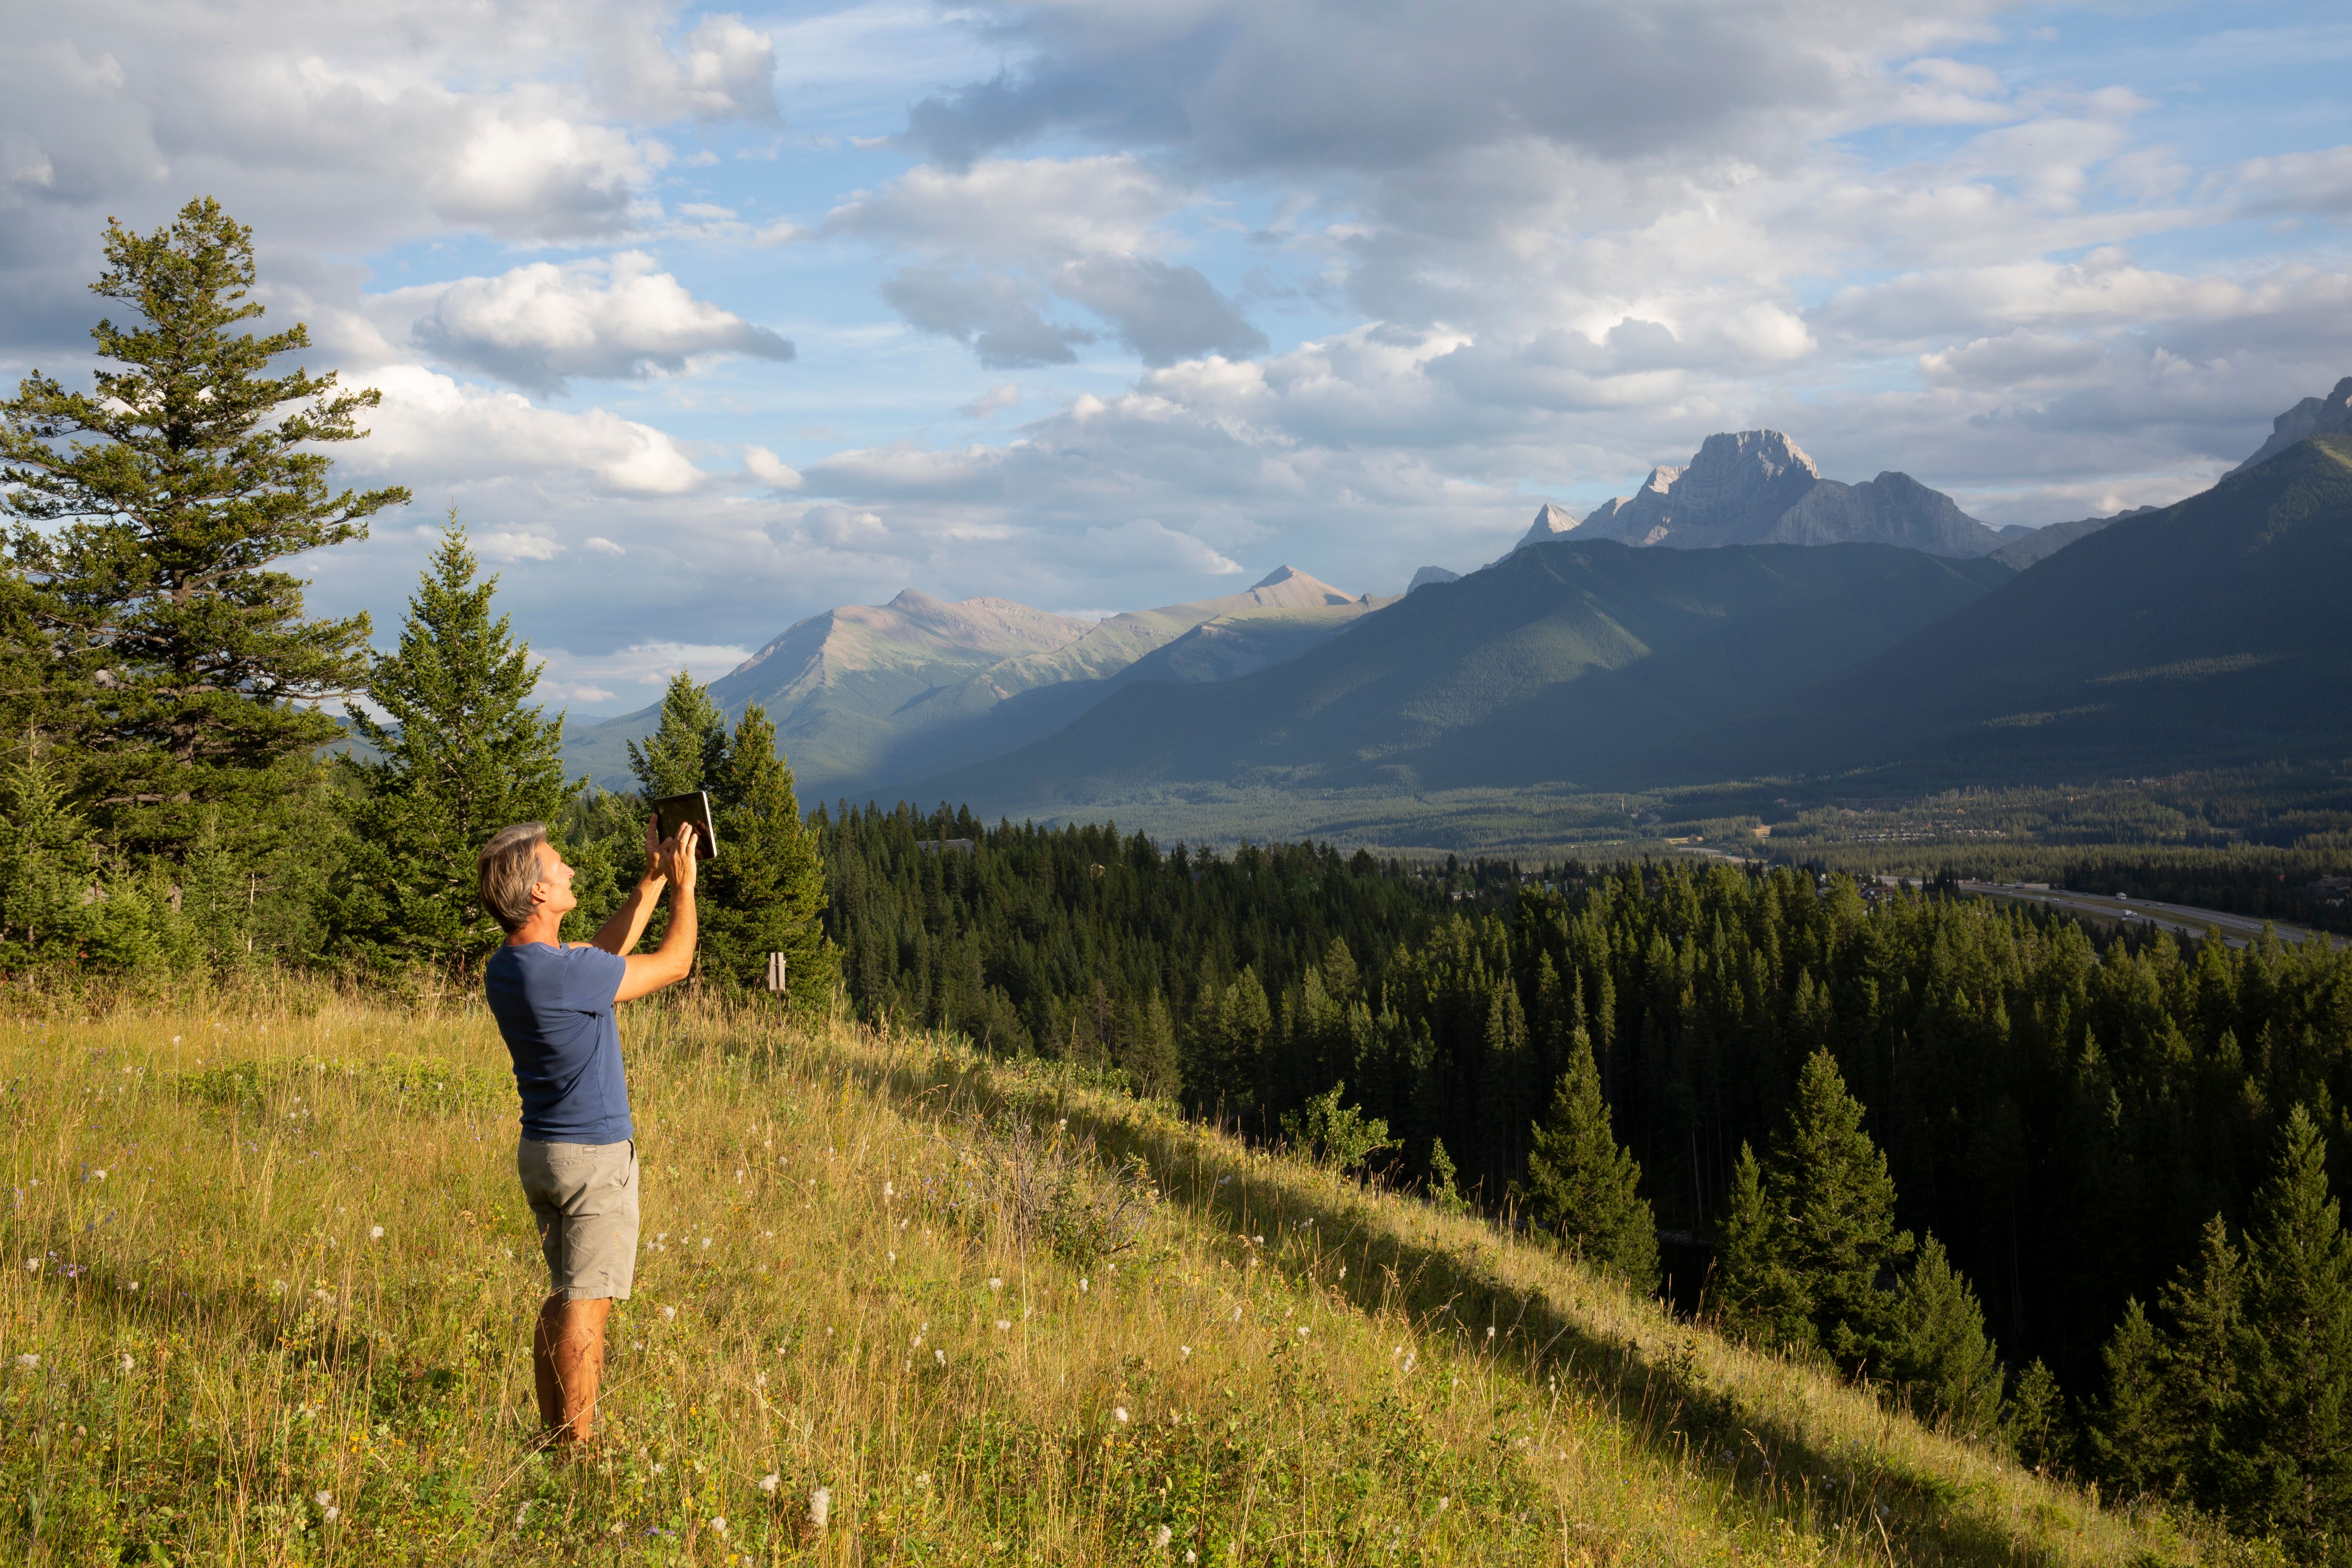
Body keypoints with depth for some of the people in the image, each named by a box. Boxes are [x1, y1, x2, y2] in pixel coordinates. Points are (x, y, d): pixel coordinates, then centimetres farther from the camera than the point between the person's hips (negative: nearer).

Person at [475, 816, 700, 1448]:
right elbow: (673, 964, -12)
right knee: (586, 1304, -3)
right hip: (594, 1157, -9)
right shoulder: (562, 975, -25)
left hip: (541, 1152, 9)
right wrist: (682, 885, 0)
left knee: (563, 1298, 16)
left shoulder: (505, 967, 2)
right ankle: (576, 1447, 0)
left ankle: (552, 1435, 20)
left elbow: (606, 953, 16)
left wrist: (653, 881, 16)